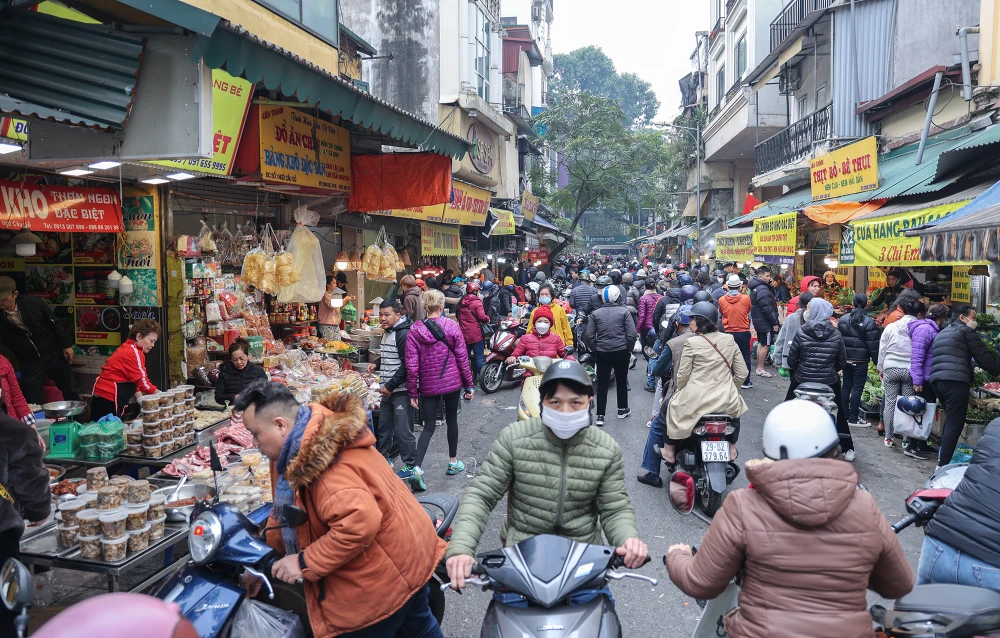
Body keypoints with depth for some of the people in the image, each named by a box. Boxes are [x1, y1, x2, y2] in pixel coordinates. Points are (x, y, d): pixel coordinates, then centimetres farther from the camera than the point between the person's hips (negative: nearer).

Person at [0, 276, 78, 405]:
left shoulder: (33, 303, -14)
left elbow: (55, 324, -4)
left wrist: (66, 345, -3)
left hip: (53, 353, 0)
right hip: (29, 361, 1)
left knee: (69, 390, 14)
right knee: (33, 402, 1)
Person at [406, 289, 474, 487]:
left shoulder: (415, 330, -7)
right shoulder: (452, 327, -8)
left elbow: (412, 365, -8)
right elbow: (462, 358, -5)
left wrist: (412, 392, 0)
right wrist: (469, 385, 5)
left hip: (428, 386, 0)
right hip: (452, 382, 0)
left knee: (429, 426, 7)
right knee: (451, 420, 18)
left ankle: (417, 466, -11)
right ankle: (453, 463, 30)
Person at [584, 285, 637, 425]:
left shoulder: (595, 313, -1)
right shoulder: (624, 311, -6)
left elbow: (589, 335, -3)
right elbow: (632, 334, -9)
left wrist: (595, 350, 8)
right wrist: (629, 349, 5)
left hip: (602, 352, 1)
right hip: (621, 351, -1)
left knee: (602, 383, 5)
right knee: (621, 380, 17)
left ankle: (600, 415, 3)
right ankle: (622, 409, 31)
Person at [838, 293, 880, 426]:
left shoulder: (843, 319, 4)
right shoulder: (869, 322, -11)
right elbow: (873, 345, -10)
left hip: (846, 359, 5)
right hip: (861, 361, -5)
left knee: (846, 387, 11)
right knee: (857, 388, -1)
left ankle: (844, 416, 18)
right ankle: (853, 419, 1)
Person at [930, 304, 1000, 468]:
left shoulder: (942, 333, 27)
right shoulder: (966, 331, 4)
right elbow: (983, 357, 2)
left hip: (936, 379, 8)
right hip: (955, 381, -8)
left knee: (950, 420, 22)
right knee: (955, 423, -8)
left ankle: (943, 455, 23)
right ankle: (943, 465, -13)